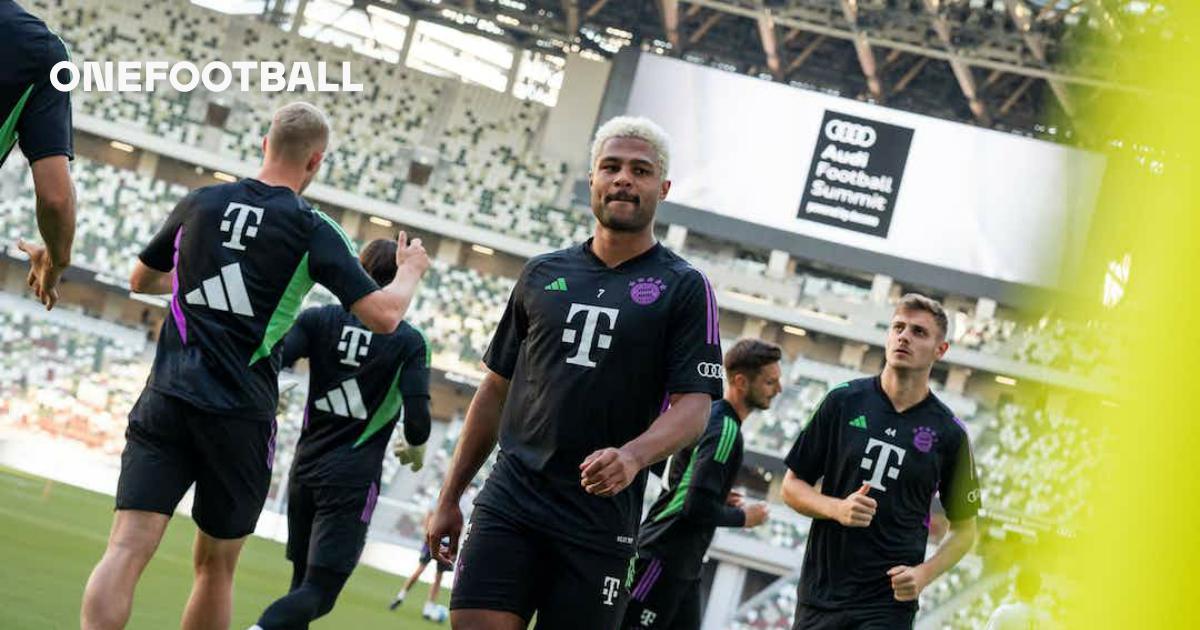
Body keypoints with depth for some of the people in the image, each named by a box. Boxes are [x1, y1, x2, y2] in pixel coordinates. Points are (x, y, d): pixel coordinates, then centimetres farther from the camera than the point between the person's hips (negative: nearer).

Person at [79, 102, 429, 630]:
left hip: (167, 397, 2)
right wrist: (410, 271, 14)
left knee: (127, 550, -9)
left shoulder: (199, 204, 9)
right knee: (215, 566, 14)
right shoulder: (314, 230, -2)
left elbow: (141, 280, 25)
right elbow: (383, 316, -7)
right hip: (241, 415, -2)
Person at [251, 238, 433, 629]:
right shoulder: (409, 341, -4)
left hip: (305, 469, 4)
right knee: (319, 592, -9)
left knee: (303, 580, 18)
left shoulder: (321, 319, 2)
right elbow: (417, 417, -10)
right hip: (352, 479, -4)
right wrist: (416, 448, 11)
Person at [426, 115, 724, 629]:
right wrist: (449, 498, 16)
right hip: (507, 504, 2)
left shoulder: (684, 288, 3)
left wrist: (632, 456, -26)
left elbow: (694, 405, -6)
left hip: (599, 523, -2)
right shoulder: (542, 274, 13)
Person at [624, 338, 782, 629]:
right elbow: (699, 507, -23)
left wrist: (722, 499, 10)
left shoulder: (711, 415, 12)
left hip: (683, 570, 10)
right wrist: (743, 517, -7)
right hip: (661, 562, -10)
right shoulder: (724, 428, -17)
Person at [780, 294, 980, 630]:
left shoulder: (948, 433, 1)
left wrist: (923, 574, -7)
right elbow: (792, 485, 7)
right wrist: (837, 508, -12)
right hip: (820, 592, 2)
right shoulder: (844, 401, 3)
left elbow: (964, 528, 9)